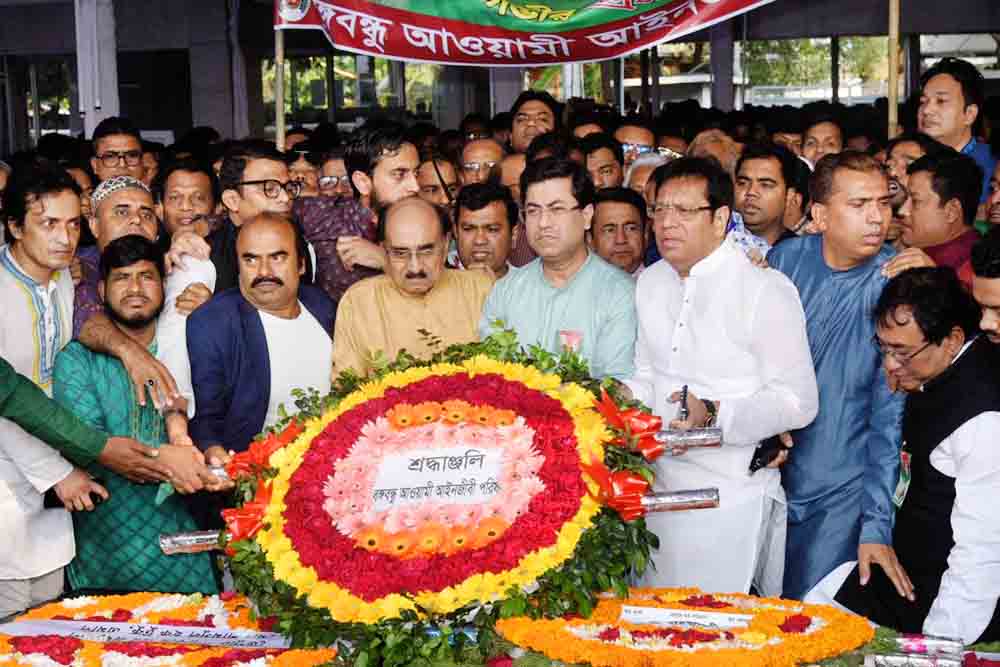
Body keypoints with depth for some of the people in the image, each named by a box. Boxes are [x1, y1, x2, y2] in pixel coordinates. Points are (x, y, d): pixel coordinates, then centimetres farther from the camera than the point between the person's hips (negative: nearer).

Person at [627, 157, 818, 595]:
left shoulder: (767, 290, -12)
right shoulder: (650, 283, 11)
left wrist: (714, 414, -28)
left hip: (732, 498, -6)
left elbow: (798, 403, -16)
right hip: (659, 488, 6)